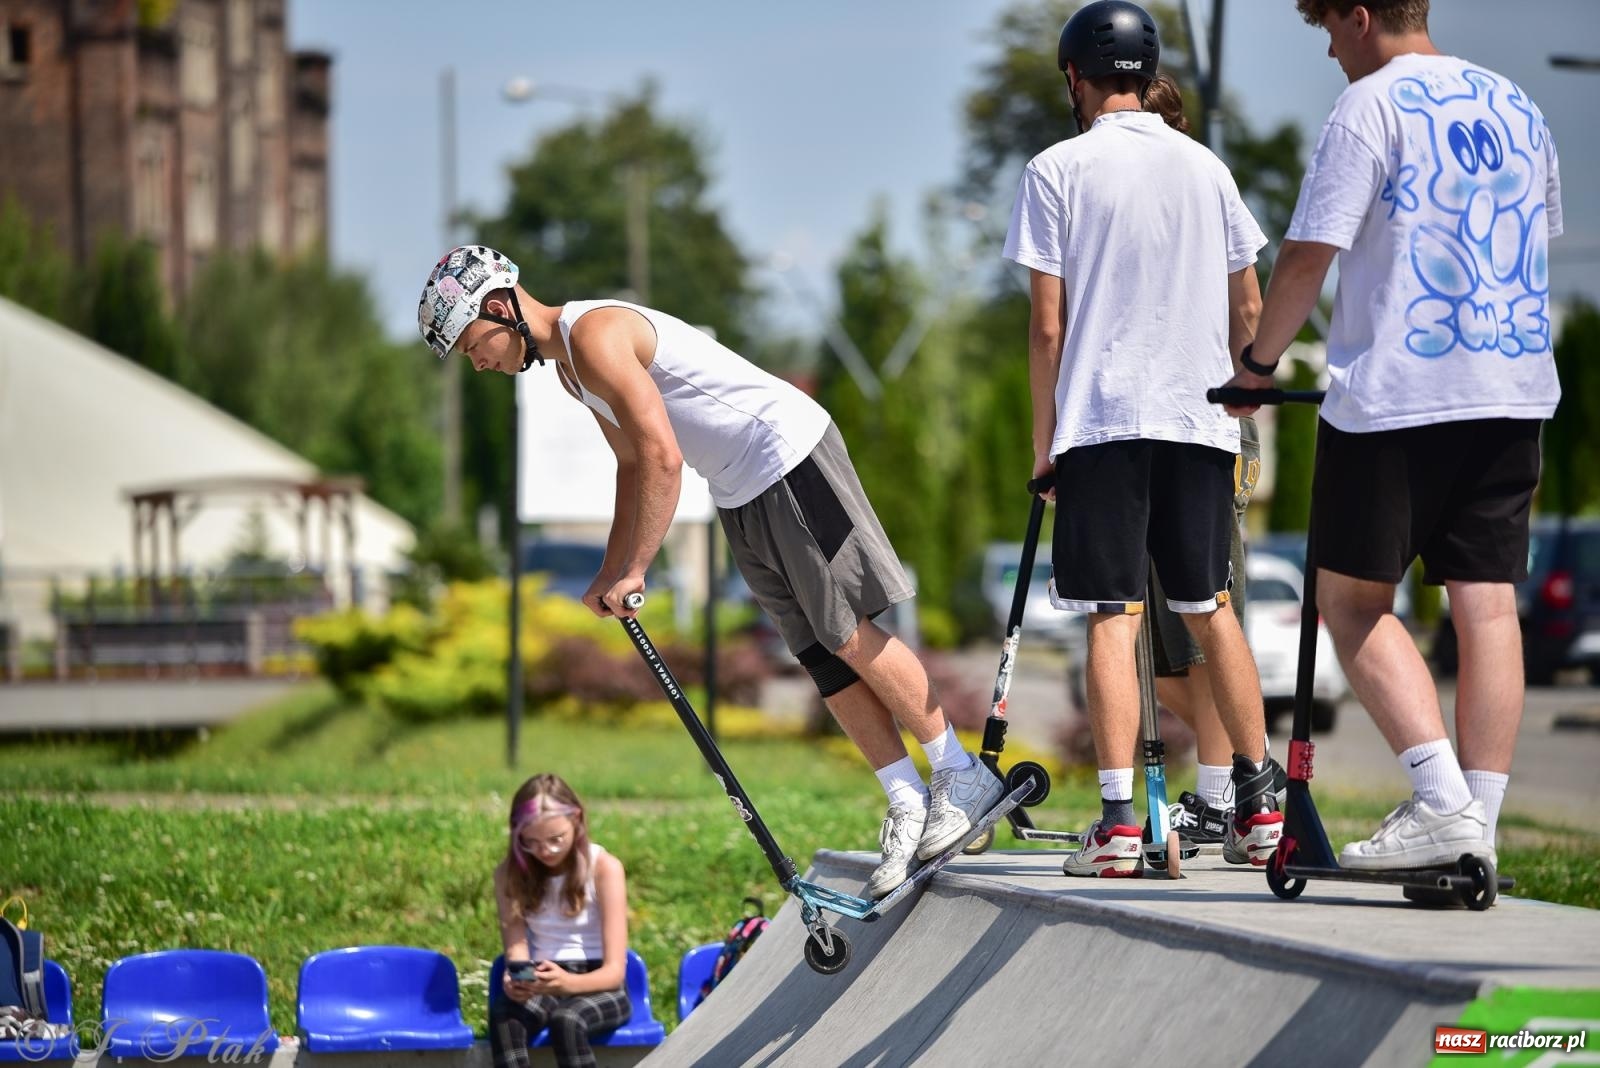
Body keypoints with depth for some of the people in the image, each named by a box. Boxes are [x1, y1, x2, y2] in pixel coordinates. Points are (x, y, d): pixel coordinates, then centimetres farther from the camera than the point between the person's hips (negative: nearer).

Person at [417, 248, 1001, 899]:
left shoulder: (595, 335, -20)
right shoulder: (568, 366, 12)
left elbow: (662, 458, -25)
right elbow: (633, 463, 23)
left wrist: (633, 572, -20)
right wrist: (609, 577, 17)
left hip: (791, 456, -10)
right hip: (740, 496, 10)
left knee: (848, 636, -8)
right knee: (821, 659, 6)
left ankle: (963, 775, 2)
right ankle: (908, 805, 8)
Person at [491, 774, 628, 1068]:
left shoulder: (604, 868, -8)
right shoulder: (510, 874, 3)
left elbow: (614, 970, -14)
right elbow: (516, 949, -6)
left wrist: (569, 982, -37)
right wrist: (516, 983, -32)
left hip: (598, 987, -3)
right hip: (542, 988, 3)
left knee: (567, 1018, -37)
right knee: (503, 1012, -33)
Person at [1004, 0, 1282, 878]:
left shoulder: (1058, 170, -2)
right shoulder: (1206, 168, 10)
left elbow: (1048, 324, -5)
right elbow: (1245, 311, 12)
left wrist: (1044, 433, 3)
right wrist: (1239, 405, 24)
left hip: (1101, 418, -4)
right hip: (1200, 419, 4)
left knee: (1112, 616, -5)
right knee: (1209, 607, 13)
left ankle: (1118, 819, -12)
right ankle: (1258, 802, 13)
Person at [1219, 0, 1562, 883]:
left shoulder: (1370, 105, -7)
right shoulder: (1518, 107, 15)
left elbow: (1309, 254, -11)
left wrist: (1260, 363, 2)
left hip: (1394, 391, -6)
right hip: (1513, 389, 6)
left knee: (1352, 601, 2)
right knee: (1487, 605, 3)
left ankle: (1442, 801, -12)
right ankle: (1476, 837, 1)